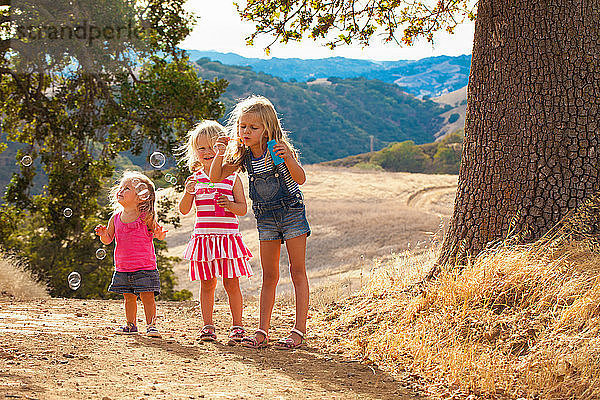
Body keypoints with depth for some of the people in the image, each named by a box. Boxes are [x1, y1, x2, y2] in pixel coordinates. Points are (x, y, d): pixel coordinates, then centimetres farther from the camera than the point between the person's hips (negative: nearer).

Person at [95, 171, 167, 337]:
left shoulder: (146, 217, -7)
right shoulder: (116, 218, 5)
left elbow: (157, 233, 0)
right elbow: (108, 239, 10)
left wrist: (159, 234, -23)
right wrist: (103, 234, -12)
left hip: (144, 267, -4)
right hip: (123, 266, 4)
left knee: (147, 296, -6)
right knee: (129, 297, 12)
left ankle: (151, 325, 3)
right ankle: (131, 325, 23)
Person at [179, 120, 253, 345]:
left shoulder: (232, 178, 3)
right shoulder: (195, 179, 8)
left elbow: (242, 209, 2)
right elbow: (184, 210, 6)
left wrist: (230, 204, -18)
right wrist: (188, 193, -12)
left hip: (228, 236, -2)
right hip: (203, 237, 2)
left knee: (231, 283, -1)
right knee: (207, 284, 4)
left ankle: (237, 325, 6)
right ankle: (208, 326, 11)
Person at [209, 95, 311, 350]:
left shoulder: (279, 149, -16)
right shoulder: (243, 155, -2)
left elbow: (300, 178, -25)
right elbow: (215, 178, -4)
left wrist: (287, 158, -43)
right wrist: (221, 154, -21)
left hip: (291, 211, -5)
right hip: (265, 217, 5)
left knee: (297, 271, -5)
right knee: (269, 276, 5)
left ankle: (299, 330, -7)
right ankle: (262, 332, 5)